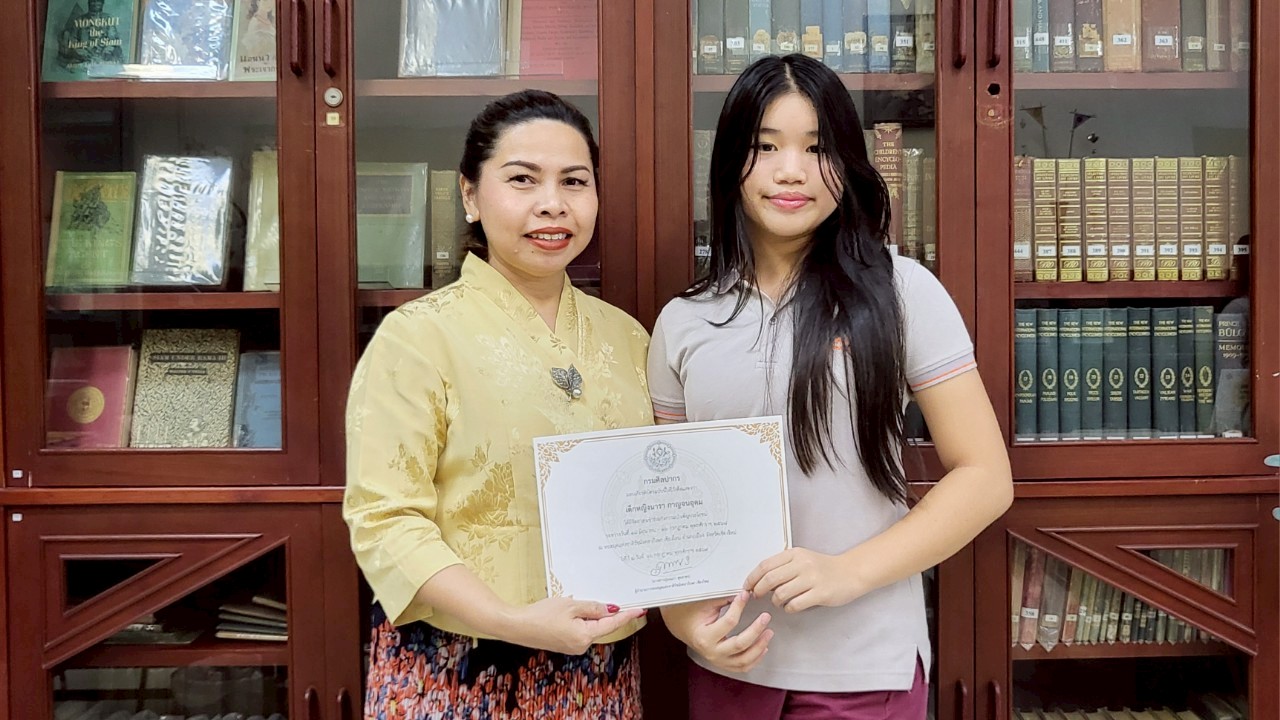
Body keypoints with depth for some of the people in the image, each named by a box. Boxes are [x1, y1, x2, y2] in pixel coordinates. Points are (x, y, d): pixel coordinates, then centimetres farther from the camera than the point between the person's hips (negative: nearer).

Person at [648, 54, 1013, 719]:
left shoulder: (898, 291, -7)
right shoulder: (682, 322, 2)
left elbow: (985, 477, -7)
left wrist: (851, 571, -18)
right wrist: (680, 610, -10)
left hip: (865, 666, -2)